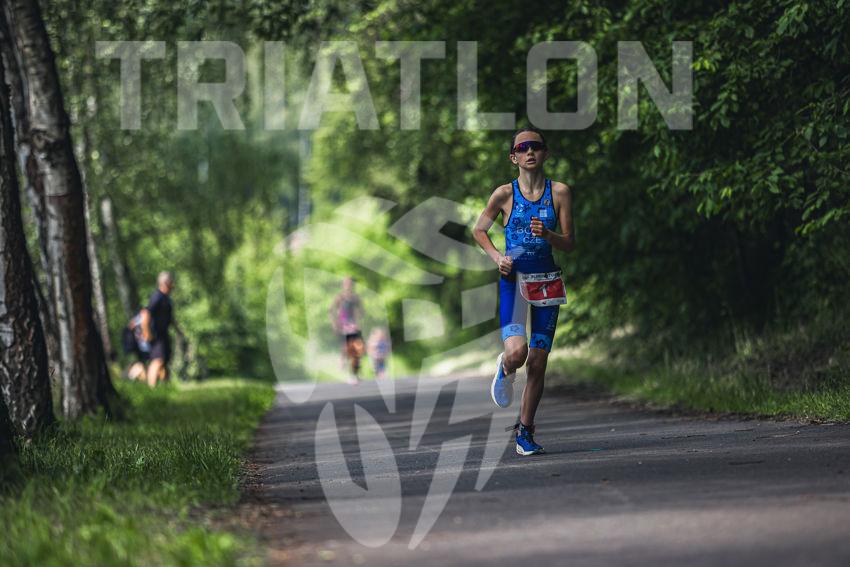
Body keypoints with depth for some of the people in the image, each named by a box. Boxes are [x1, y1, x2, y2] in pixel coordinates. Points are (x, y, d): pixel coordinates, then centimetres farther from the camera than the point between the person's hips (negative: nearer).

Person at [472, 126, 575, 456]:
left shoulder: (559, 192, 1)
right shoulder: (505, 194, -1)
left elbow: (570, 244, 2)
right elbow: (479, 230, 12)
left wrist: (547, 234, -18)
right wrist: (497, 256, -4)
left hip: (547, 280, 2)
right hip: (513, 278, -2)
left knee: (538, 362, 2)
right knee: (517, 351, -21)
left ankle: (525, 430, 15)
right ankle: (505, 370, 17)